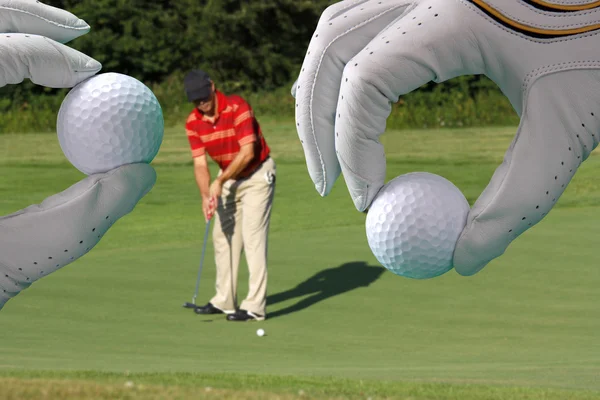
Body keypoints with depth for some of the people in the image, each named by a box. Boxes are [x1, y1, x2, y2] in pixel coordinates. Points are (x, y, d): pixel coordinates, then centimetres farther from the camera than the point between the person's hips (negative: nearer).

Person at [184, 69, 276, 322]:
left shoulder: (237, 107, -25)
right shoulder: (193, 123, -7)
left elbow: (247, 152, -27)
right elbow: (200, 163, -7)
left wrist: (219, 182, -24)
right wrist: (206, 195, -23)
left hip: (257, 175, -7)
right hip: (229, 176, 7)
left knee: (253, 237, -12)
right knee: (223, 235, 8)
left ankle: (255, 306, -14)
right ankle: (224, 301, 17)